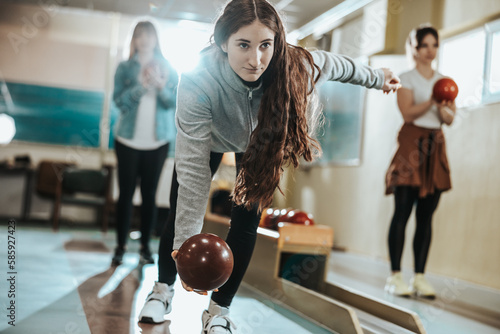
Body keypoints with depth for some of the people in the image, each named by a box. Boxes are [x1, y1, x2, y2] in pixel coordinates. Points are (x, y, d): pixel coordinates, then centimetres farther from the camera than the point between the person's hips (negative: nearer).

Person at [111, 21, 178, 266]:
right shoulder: (125, 68, 5)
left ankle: (145, 247, 8)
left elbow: (174, 102, -3)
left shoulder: (168, 69, 7)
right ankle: (120, 246, 5)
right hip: (128, 139, -1)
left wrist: (160, 85, -21)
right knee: (126, 192, 0)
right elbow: (119, 100, -7)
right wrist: (142, 85, -20)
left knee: (150, 193, 3)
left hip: (157, 141, 1)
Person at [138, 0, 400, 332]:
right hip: (210, 137, -1)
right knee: (179, 214, 4)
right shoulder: (199, 82, -44)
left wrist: (376, 77, 7)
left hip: (260, 142, 1)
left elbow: (336, 64, -13)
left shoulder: (297, 66, -37)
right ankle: (163, 289, 28)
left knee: (246, 222, -3)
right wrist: (187, 242, -48)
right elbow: (193, 167, -44)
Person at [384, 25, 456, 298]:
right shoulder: (406, 79, 3)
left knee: (426, 215, 2)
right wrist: (431, 101, -23)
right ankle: (395, 275, -5)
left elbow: (450, 119, 9)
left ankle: (420, 276, 5)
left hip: (436, 147, 5)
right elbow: (408, 113, -10)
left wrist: (443, 109, -12)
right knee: (403, 211, -8)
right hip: (411, 144, -5)